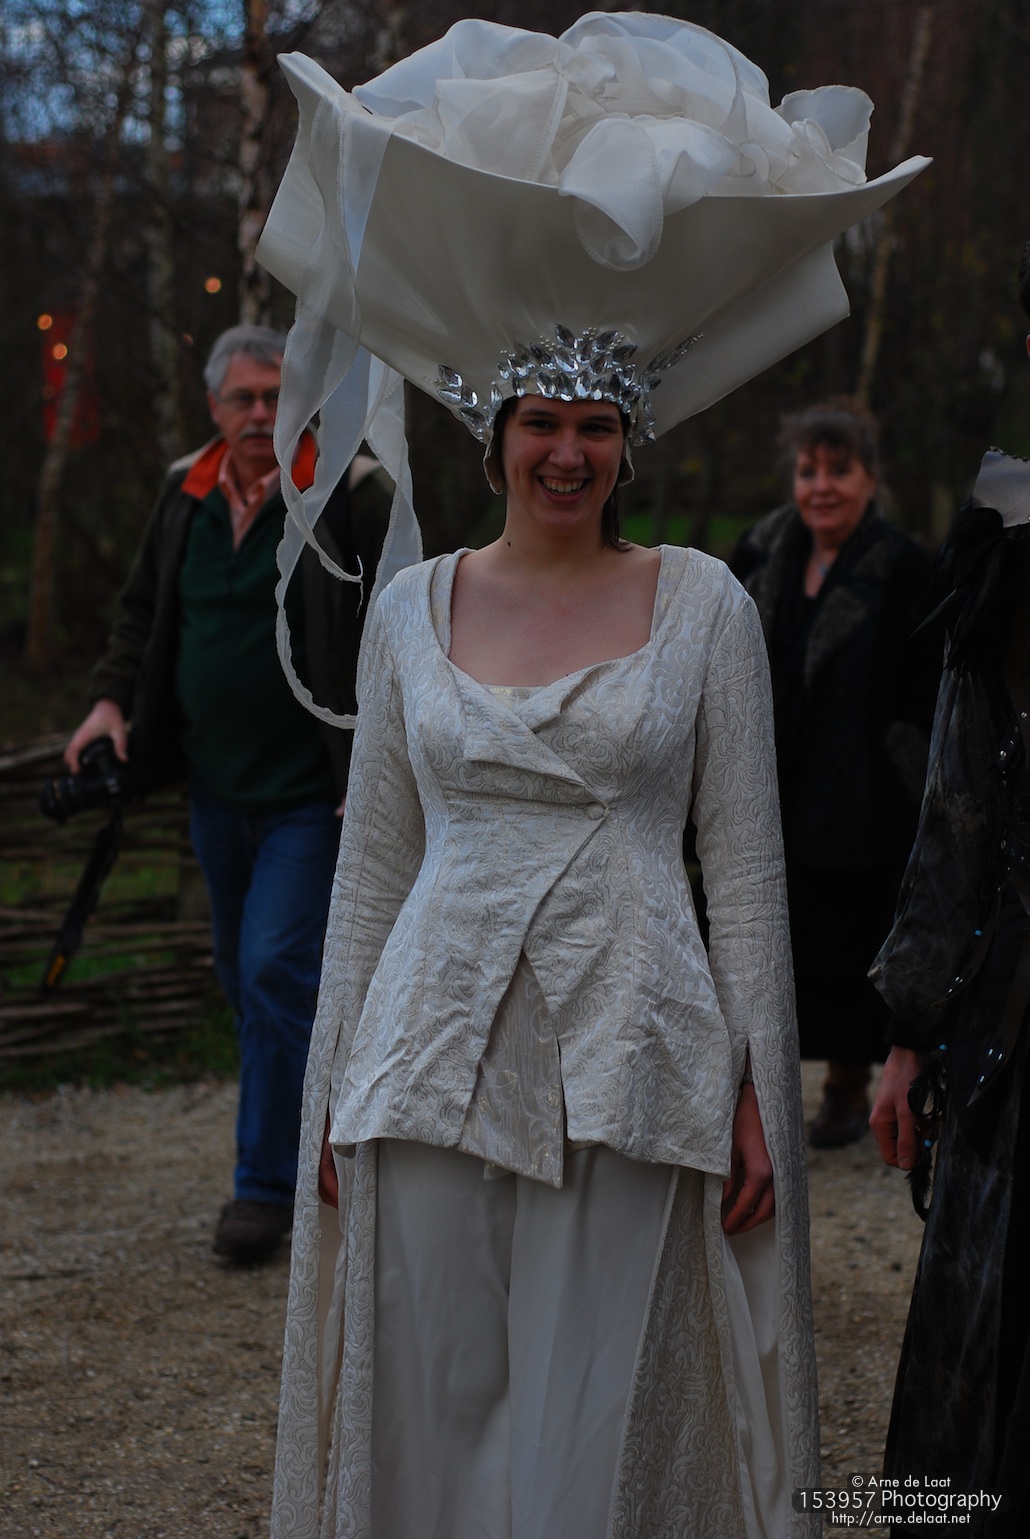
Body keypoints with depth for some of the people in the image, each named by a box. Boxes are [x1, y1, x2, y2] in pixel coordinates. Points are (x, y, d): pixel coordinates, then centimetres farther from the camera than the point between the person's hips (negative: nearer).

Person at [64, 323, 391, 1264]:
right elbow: (144, 611, 20)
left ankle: (269, 1184, -2)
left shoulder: (348, 495, -9)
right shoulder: (186, 495, 8)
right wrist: (113, 699, 4)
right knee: (245, 977, 14)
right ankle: (316, 1138, 30)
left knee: (276, 971, -12)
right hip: (217, 785, 6)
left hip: (311, 792, -6)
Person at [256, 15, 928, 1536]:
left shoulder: (703, 603, 2)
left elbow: (745, 858, 3)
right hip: (436, 1050, 2)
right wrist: (338, 1087, 9)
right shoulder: (413, 605, 7)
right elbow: (373, 857, 11)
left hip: (630, 1059, -2)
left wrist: (757, 1092, -1)